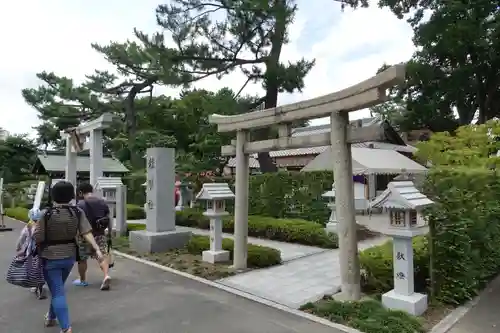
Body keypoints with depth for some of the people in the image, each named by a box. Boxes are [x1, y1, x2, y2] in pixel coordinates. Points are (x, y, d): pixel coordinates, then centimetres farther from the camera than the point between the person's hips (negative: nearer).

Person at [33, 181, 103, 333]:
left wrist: (32, 228, 9)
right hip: (69, 256, 4)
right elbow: (87, 233, -13)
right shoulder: (78, 213, -8)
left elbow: (37, 239, -11)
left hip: (50, 258, -4)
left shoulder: (46, 215, -15)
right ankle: (51, 317, 44)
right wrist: (97, 249, -13)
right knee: (58, 288, 25)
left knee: (57, 293, 2)